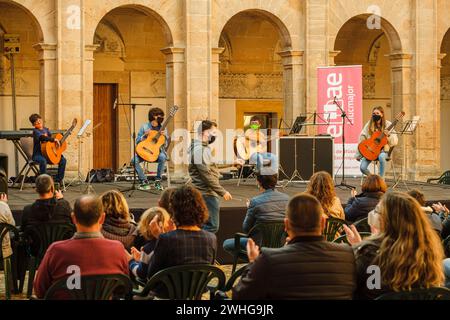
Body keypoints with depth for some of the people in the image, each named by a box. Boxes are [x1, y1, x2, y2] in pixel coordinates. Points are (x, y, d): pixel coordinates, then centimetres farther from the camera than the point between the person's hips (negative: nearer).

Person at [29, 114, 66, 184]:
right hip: (38, 154, -7)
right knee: (43, 161, -39)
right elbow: (42, 137, -29)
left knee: (63, 160, -5)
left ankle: (59, 180, -1)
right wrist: (54, 139, -35)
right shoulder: (35, 131, -9)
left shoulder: (46, 130, 14)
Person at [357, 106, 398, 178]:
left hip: (383, 150, -2)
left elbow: (395, 141, -4)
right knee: (362, 168, -20)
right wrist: (358, 154, 0)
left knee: (381, 157, -39)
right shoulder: (369, 125, 3)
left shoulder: (387, 125, -1)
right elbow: (362, 138, 3)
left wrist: (388, 135, -25)